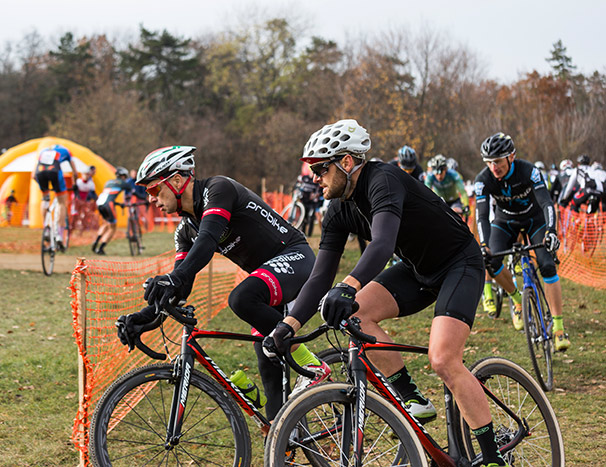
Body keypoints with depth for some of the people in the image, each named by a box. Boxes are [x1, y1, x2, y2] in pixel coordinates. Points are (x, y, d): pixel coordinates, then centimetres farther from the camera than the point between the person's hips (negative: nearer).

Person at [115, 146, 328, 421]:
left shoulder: (218, 189, -16)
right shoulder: (186, 230, 9)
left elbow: (209, 237, -35)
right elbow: (180, 290, 6)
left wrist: (176, 277, -49)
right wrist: (145, 316, -10)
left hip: (294, 257, -9)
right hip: (267, 272, 9)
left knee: (241, 298, -34)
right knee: (269, 367, 3)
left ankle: (311, 365, -22)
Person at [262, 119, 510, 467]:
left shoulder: (383, 180, -27)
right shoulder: (340, 212, -3)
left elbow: (383, 245, -44)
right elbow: (321, 276, -5)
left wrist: (348, 287, -61)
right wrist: (289, 326, -20)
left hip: (460, 263, -8)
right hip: (417, 269, 8)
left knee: (443, 360, -23)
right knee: (354, 311, -15)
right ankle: (415, 401, -3)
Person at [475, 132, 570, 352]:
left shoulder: (528, 171, -30)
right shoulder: (483, 180, -25)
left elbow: (546, 202, -38)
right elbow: (482, 215, -29)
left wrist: (551, 231, -55)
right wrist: (484, 245, -45)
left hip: (534, 219, -2)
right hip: (505, 221, 2)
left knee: (547, 267, -20)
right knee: (491, 261, -24)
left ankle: (558, 328, -14)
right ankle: (518, 301, 3)